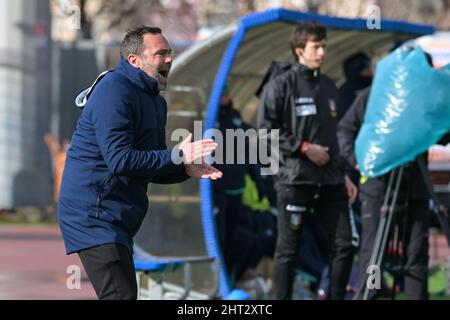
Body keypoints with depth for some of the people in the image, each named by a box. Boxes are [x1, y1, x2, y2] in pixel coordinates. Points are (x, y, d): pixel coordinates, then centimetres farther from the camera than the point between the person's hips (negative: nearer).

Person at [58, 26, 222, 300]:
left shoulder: (156, 102, 17)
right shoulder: (115, 90, -14)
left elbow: (149, 170, 21)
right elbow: (120, 160, -24)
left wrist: (185, 170, 1)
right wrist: (178, 156, -19)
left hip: (118, 220, 11)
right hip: (93, 216, -11)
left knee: (126, 293, 14)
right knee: (120, 295, -19)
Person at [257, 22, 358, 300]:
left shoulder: (329, 87, 17)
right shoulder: (281, 86, -3)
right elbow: (266, 131, -9)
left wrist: (343, 174, 17)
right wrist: (304, 147, -12)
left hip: (330, 182, 6)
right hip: (294, 180, -6)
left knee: (344, 246, 2)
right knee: (288, 249, -1)